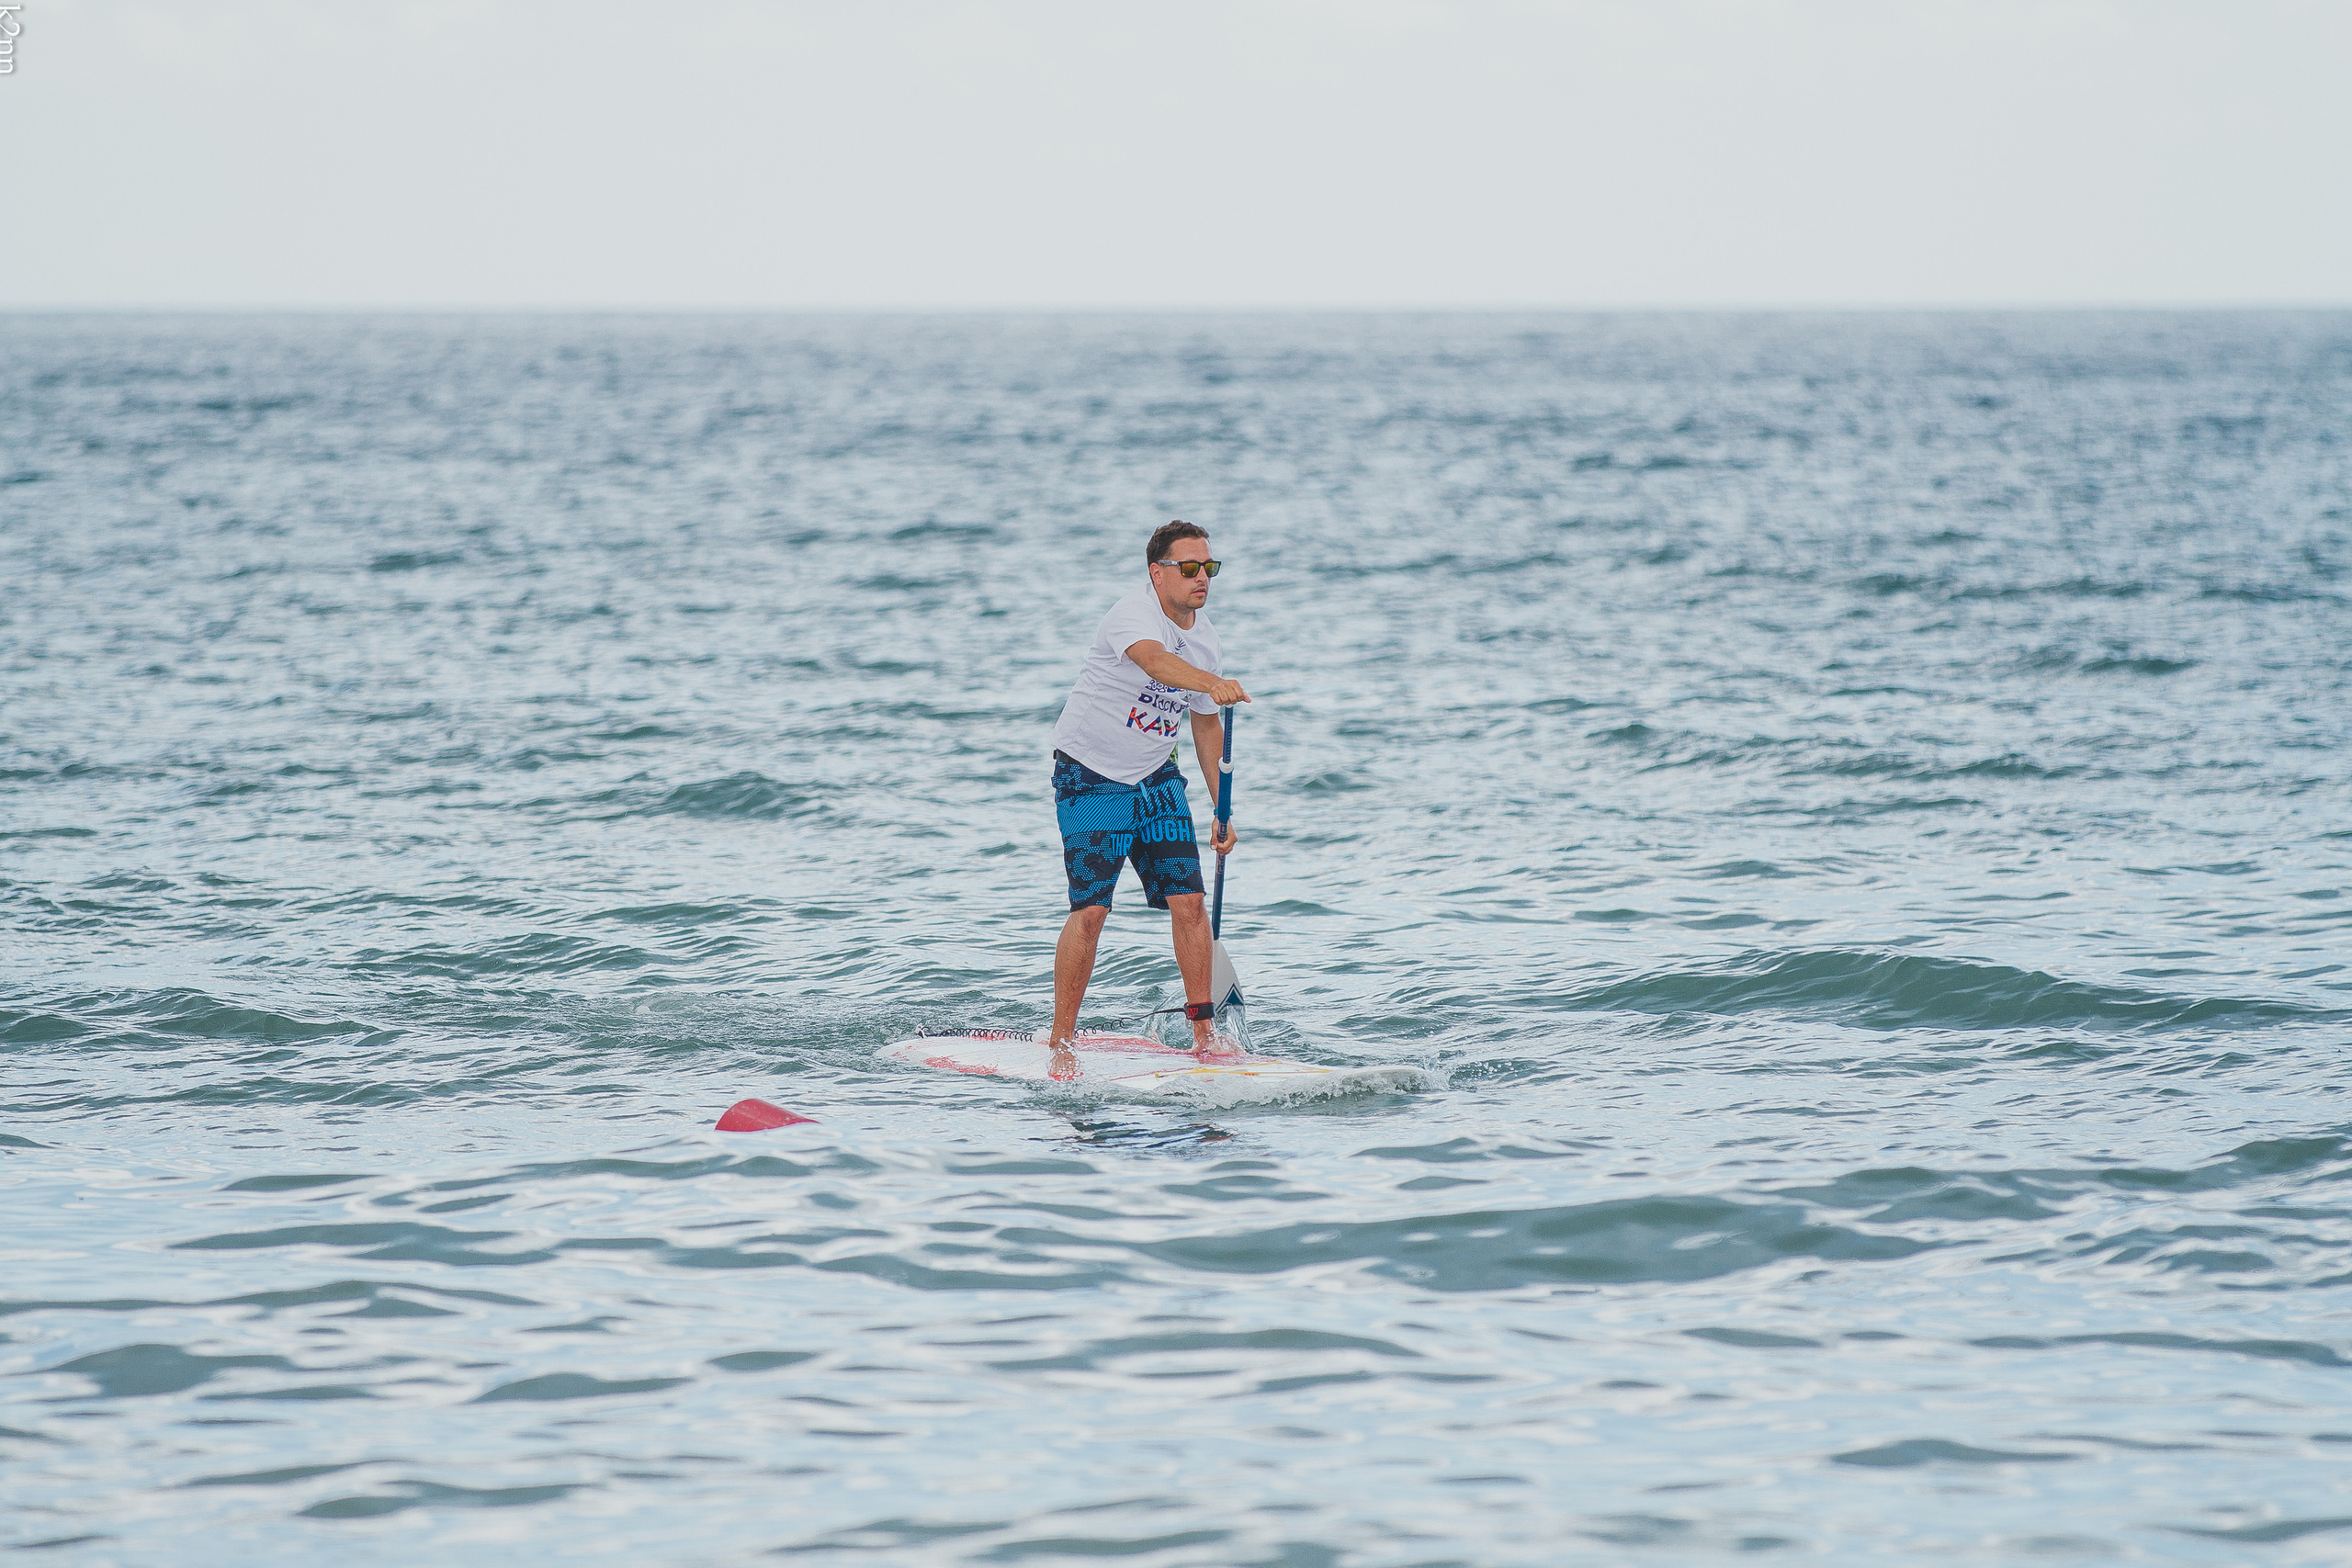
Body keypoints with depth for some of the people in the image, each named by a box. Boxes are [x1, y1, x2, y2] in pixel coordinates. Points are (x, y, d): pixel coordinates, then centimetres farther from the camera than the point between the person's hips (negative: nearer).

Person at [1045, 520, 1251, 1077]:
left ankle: (1204, 1032, 3)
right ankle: (1061, 1044, -4)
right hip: (1090, 776, -6)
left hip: (1157, 779, 6)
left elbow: (1206, 723, 15)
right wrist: (1214, 684, -63)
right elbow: (1155, 660, -45)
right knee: (1090, 910, -13)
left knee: (1188, 901, -4)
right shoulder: (1133, 615, -21)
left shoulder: (1206, 639, 2)